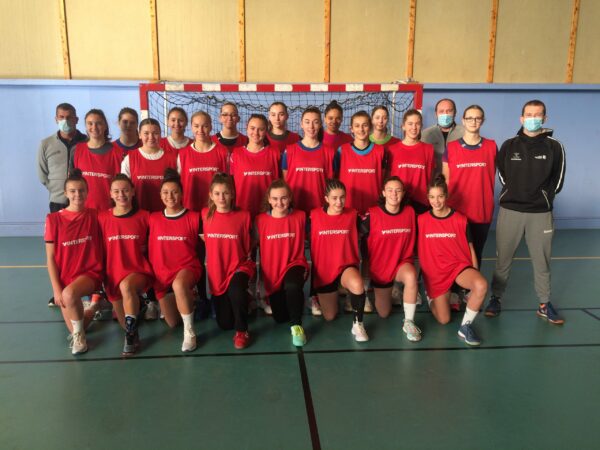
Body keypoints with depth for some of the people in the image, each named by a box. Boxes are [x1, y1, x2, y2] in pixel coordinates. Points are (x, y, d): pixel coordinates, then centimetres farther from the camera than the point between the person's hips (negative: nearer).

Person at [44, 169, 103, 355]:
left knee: (69, 294, -33)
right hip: (65, 277, 2)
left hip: (90, 273, -2)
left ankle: (79, 333, -6)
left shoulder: (94, 215, -2)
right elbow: (50, 258, -2)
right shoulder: (54, 219, -4)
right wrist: (56, 289, -9)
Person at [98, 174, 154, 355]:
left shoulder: (144, 216, 0)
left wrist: (145, 248, -3)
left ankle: (131, 332, -20)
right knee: (124, 322, -2)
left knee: (127, 286, -37)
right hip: (114, 273, 2)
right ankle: (131, 329, 36)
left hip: (139, 271, -2)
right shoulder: (103, 218, 2)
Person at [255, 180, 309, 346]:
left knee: (292, 286, -38)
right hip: (271, 271, 2)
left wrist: (304, 269, -4)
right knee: (280, 317, 9)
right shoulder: (261, 220, -7)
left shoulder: (300, 217, -7)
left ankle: (296, 325, -15)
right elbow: (255, 246, 3)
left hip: (294, 264, -2)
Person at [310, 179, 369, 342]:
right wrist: (314, 270, 4)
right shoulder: (315, 215, -6)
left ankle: (357, 324, -13)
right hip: (323, 270, 1)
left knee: (358, 285, -38)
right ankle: (333, 295, 45)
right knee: (330, 317, 10)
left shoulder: (352, 215, -3)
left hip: (346, 266, -1)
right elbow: (312, 244, 2)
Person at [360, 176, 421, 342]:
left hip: (402, 263, 1)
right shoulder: (372, 214, -16)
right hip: (379, 267, -1)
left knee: (411, 277, -37)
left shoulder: (410, 212, -7)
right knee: (383, 313, 9)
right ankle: (387, 292, 44)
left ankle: (409, 322, -17)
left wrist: (408, 261, 7)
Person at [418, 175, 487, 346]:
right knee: (443, 320, -4)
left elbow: (470, 249, 4)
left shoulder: (460, 220, -3)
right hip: (435, 272, 0)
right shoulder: (421, 220, -3)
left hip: (459, 266, 0)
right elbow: (418, 249, 7)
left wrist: (475, 274, 3)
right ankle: (433, 298, 31)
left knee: (481, 285, -34)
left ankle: (465, 326, -14)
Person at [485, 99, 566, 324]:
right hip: (510, 210, 0)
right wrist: (514, 195, 9)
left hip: (541, 213, 0)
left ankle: (544, 305, 20)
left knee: (542, 261, 8)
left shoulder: (554, 147, 2)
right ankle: (496, 299, 17)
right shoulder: (508, 146, 4)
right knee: (503, 259, 6)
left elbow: (558, 180, 8)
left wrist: (543, 198, 7)